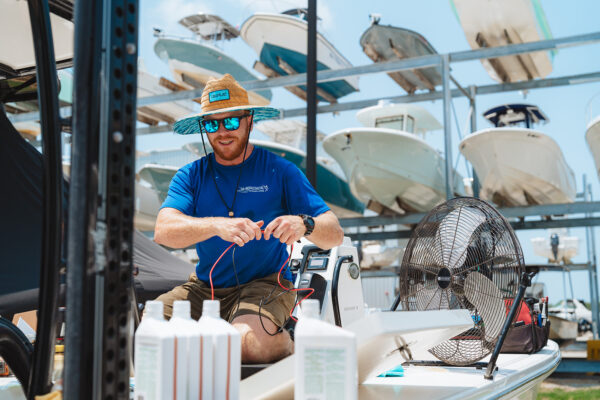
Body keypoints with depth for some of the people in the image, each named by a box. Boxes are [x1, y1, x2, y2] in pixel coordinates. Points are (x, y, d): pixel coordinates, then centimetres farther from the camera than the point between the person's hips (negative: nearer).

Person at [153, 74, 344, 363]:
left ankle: (286, 344, 1)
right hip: (204, 286, 3)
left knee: (249, 344, -32)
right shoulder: (191, 176, 5)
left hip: (264, 283, -3)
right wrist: (216, 225, -33)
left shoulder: (279, 171, -1)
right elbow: (163, 232, -14)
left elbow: (335, 235, -6)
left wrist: (304, 224, -30)